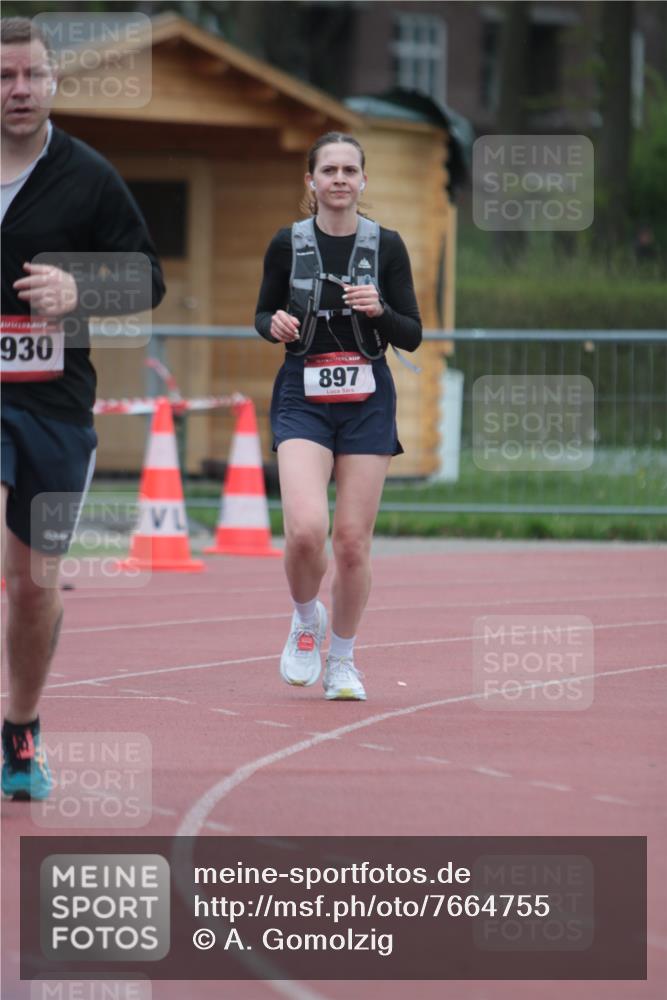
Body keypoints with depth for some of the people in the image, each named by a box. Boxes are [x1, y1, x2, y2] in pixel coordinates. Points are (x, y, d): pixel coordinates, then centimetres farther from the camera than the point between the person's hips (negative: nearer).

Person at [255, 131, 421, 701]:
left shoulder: (387, 247, 1)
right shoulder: (288, 244, 0)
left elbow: (412, 336, 3)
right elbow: (264, 314, 13)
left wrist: (380, 311, -17)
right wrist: (275, 326, -10)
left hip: (368, 402, 1)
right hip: (303, 398, -1)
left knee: (353, 541, 0)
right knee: (307, 528, -20)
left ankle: (342, 660, 20)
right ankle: (307, 620, 10)